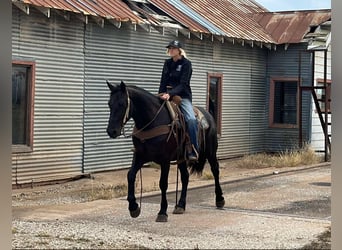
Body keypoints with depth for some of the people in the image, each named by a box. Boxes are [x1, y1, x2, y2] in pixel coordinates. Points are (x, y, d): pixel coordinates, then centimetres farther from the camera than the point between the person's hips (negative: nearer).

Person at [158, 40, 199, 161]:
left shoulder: (186, 63, -6)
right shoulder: (167, 63, 11)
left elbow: (183, 84, -16)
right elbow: (163, 82, 12)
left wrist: (170, 94, -28)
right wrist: (161, 95, -3)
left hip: (183, 96, -6)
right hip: (168, 95, 6)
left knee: (191, 119, -29)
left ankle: (193, 151, -23)